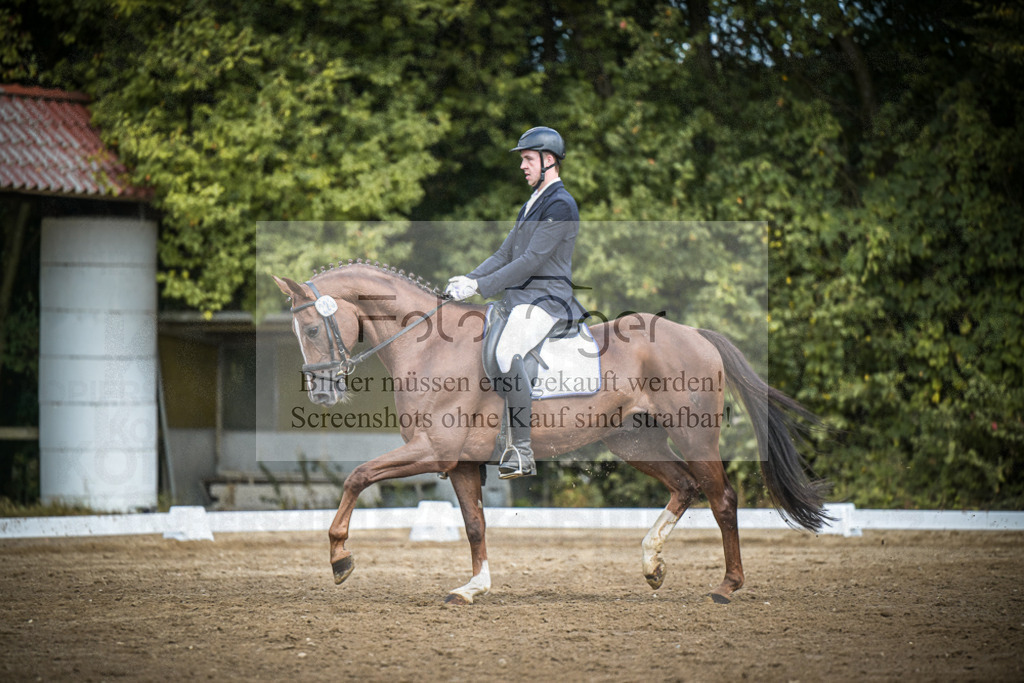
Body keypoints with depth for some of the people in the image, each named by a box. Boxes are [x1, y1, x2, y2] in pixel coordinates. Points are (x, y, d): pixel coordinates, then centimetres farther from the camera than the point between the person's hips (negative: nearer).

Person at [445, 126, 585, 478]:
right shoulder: (531, 204, 22)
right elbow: (504, 254, 20)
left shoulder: (560, 205, -11)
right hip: (516, 299, 11)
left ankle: (522, 453, -33)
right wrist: (469, 279, 2)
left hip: (545, 298, -11)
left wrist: (480, 287, -22)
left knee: (507, 353, -33)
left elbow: (532, 261, -19)